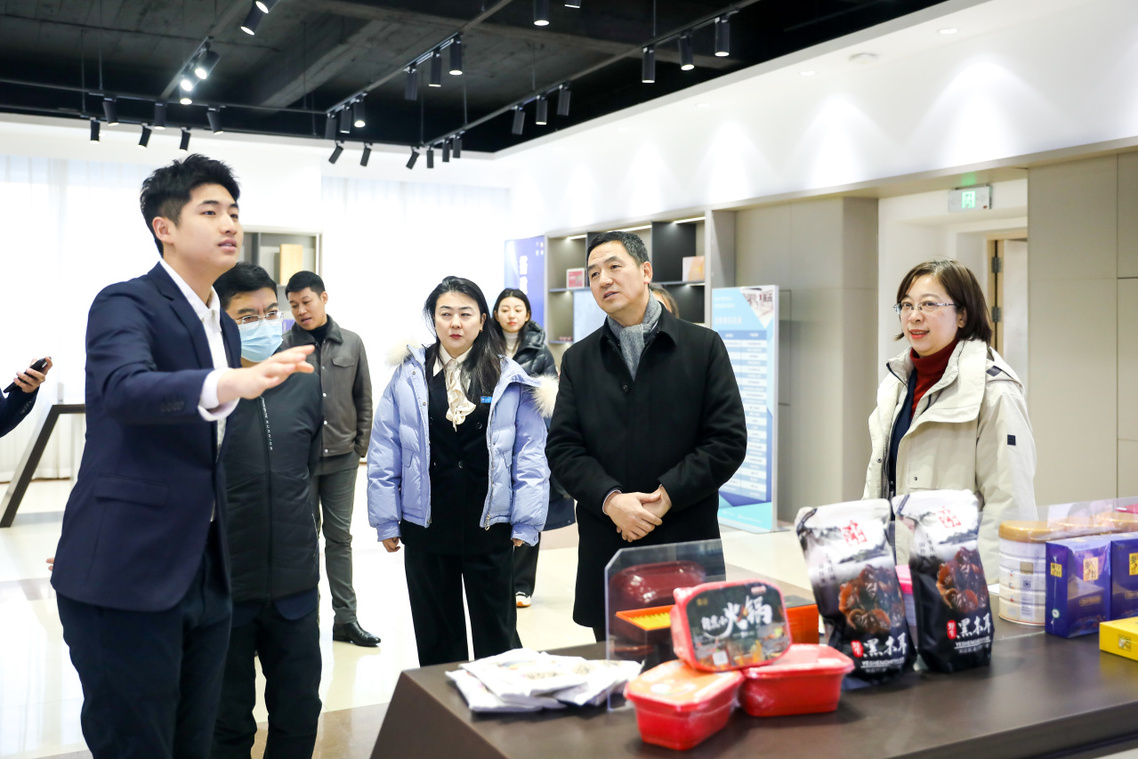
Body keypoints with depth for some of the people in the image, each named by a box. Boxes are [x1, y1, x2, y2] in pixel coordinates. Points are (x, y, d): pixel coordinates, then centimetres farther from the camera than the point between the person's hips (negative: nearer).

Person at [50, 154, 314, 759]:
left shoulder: (225, 327, 15)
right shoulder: (125, 304, -10)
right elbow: (124, 388, -32)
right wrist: (227, 384, -48)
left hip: (205, 577, 8)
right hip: (127, 575, -7)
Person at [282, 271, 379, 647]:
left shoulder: (351, 343, 5)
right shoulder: (285, 345, -4)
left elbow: (364, 398, 10)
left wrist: (361, 444, 6)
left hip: (342, 457, 2)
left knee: (340, 535, 8)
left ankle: (345, 617, 15)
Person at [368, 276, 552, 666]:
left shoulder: (510, 379, -2)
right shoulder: (408, 375, 0)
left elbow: (530, 455, -1)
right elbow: (384, 452, 3)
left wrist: (526, 523, -6)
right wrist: (386, 521, 1)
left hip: (489, 527, -1)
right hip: (426, 527, 1)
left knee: (497, 633, 11)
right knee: (436, 636, 15)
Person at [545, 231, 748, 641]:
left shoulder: (704, 346, 3)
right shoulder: (578, 359, 11)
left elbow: (728, 440, -3)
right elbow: (561, 448, 3)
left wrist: (665, 497, -13)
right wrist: (611, 500, -13)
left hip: (687, 548, -2)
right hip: (605, 552, 2)